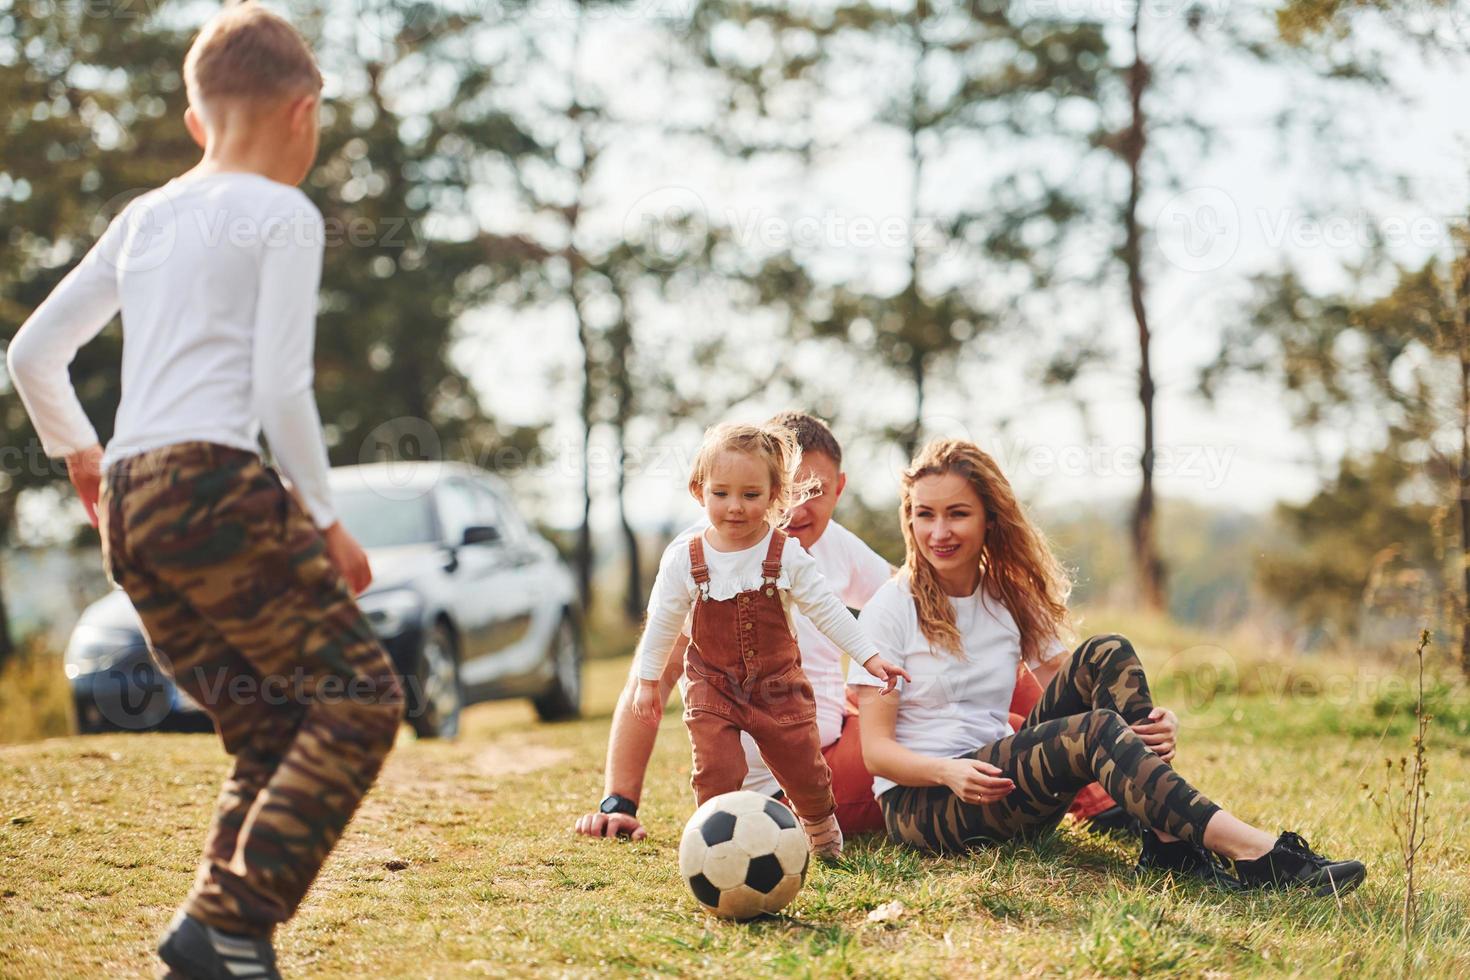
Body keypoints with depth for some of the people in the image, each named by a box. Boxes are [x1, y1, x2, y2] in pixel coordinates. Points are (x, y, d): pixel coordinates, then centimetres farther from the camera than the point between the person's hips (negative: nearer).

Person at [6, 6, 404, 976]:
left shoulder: (146, 216, 21)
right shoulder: (283, 214, 1)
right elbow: (281, 387, -9)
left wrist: (79, 452, 38)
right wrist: (325, 520, -1)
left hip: (126, 507, 8)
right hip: (216, 485, -8)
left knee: (272, 732, 12)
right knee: (359, 695, -5)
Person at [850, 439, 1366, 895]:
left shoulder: (1012, 600, 12)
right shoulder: (892, 609, -4)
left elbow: (1068, 689, 4)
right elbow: (876, 749, -8)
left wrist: (1149, 723, -17)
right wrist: (950, 772, -27)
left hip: (1002, 785, 5)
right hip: (918, 804, -5)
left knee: (1105, 657, -16)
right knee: (1093, 730, -31)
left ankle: (1166, 840, -30)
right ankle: (1252, 853, -44)